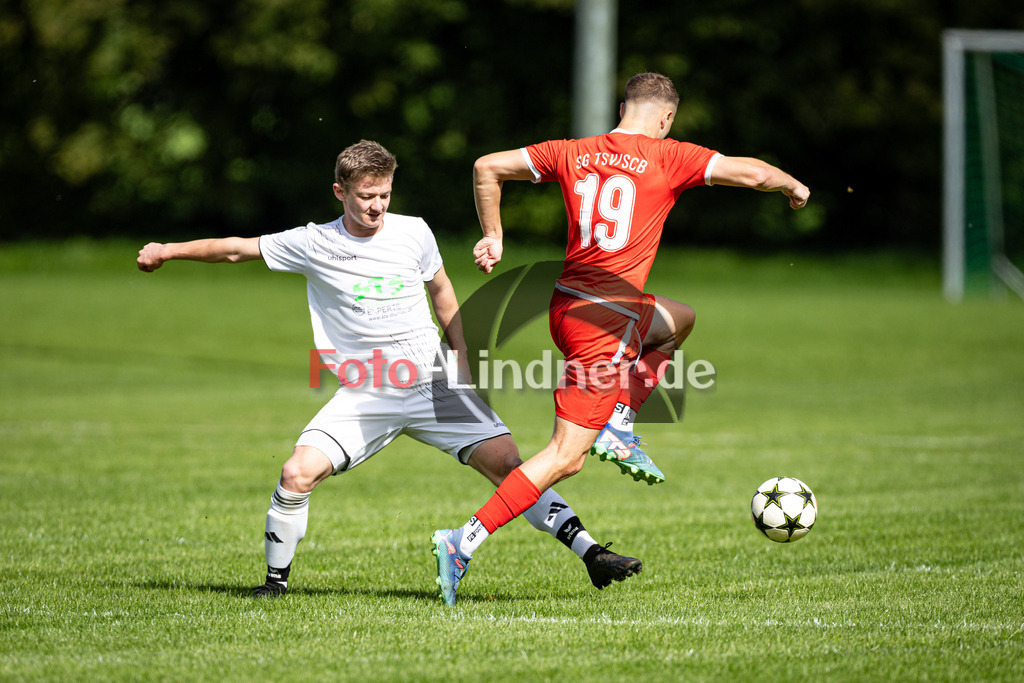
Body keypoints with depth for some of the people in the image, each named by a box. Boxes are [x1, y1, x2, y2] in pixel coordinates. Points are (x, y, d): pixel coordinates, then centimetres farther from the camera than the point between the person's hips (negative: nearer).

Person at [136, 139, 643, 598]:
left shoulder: (413, 232, 1)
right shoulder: (314, 244, -3)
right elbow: (238, 249, 6)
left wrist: (462, 356, 15)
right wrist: (168, 251, 2)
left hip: (434, 384, 1)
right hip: (363, 397, -1)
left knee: (507, 462, -12)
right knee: (297, 473, -18)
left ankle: (590, 553, -7)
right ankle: (276, 579, 4)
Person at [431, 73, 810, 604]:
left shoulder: (574, 153, 8)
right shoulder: (666, 158, -6)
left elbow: (487, 167, 9)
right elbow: (748, 173, -9)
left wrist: (492, 237, 19)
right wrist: (793, 186, 11)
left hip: (568, 305, 7)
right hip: (603, 323, -7)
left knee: (678, 320, 32)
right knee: (566, 457, -5)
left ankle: (618, 426, 18)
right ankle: (465, 541, -13)